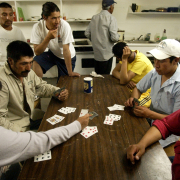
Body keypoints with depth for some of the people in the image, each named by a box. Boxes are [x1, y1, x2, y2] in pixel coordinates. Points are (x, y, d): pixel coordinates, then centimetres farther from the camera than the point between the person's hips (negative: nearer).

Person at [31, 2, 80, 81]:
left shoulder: (64, 25, -29)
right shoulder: (37, 27, -21)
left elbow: (66, 50, -26)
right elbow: (37, 52, -22)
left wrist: (70, 72, -23)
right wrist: (48, 38, -37)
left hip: (66, 57, -1)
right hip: (52, 53, 2)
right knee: (36, 63, -25)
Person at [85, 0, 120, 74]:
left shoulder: (94, 17, 6)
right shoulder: (111, 18, -12)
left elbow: (87, 33, 8)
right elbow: (114, 37, -19)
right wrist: (117, 36, 3)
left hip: (96, 53, 6)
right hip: (106, 54, -6)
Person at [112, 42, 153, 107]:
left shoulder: (141, 61, -27)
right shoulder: (130, 54, -5)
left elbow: (123, 81, -32)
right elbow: (114, 72, -4)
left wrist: (124, 59, -32)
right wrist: (127, 79, -22)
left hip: (146, 92, -7)